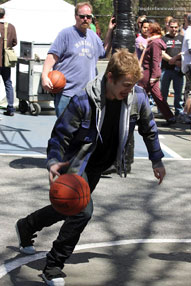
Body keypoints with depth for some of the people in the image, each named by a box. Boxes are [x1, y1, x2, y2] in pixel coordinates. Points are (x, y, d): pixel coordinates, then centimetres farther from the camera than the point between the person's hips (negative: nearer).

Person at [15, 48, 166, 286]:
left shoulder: (138, 97, -15)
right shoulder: (84, 101, -28)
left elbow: (148, 128, 4)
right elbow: (60, 134, -21)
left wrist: (157, 160, 11)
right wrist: (53, 162, -37)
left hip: (98, 167, 6)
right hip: (76, 163, -6)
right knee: (83, 210, -22)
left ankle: (26, 226, 47)